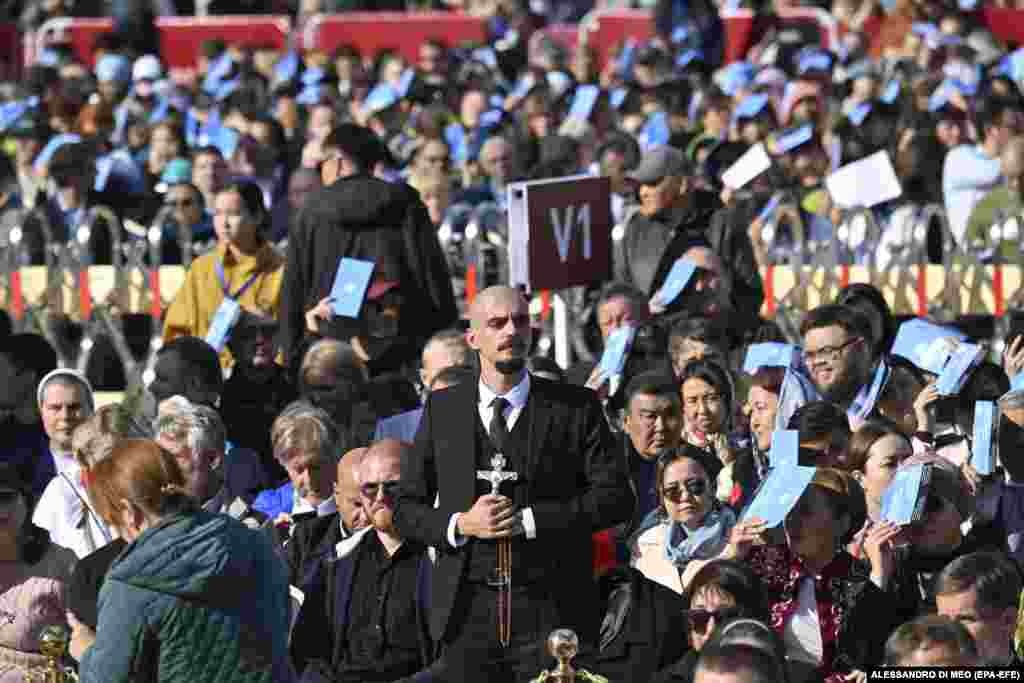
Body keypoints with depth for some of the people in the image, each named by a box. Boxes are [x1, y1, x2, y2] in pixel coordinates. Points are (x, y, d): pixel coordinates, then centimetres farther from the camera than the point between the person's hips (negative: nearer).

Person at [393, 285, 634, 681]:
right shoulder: (442, 409, 11)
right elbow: (406, 509, 12)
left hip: (552, 611, -2)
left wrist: (529, 519, -10)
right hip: (467, 614, 2)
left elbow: (617, 496, -2)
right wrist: (460, 525, -9)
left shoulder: (576, 406, 5)